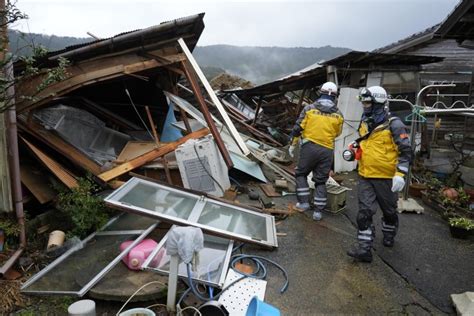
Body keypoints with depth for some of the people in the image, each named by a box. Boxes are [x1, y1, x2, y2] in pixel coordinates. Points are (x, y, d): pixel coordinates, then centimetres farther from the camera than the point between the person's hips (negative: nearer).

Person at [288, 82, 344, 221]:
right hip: (327, 150, 2)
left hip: (309, 146, -2)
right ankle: (318, 210, 14)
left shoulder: (310, 108, -2)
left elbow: (298, 128, -2)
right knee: (321, 180, 12)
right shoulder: (338, 115, 3)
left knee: (301, 173, 18)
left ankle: (304, 202, 12)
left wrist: (292, 145, 8)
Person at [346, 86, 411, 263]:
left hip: (386, 177, -5)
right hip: (365, 177, 5)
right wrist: (353, 150, 7)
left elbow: (406, 151, -14)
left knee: (389, 210, 16)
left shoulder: (393, 125, -13)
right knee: (364, 212, -2)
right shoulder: (364, 123, 8)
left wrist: (400, 174, -22)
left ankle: (389, 236, 42)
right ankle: (364, 249, 2)